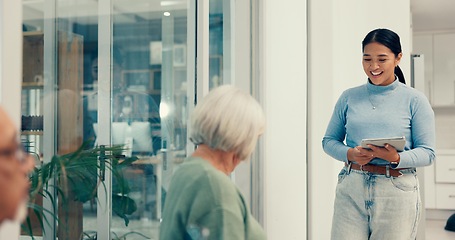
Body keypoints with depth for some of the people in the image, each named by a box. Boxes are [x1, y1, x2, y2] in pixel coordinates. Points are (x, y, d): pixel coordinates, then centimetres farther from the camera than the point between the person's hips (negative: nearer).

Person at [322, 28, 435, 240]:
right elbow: (329, 141, 10)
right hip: (351, 190, 2)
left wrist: (397, 158, -19)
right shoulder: (349, 98, 8)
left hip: (397, 191, -1)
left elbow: (427, 152, -1)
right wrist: (350, 154, -10)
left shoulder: (415, 100, 2)